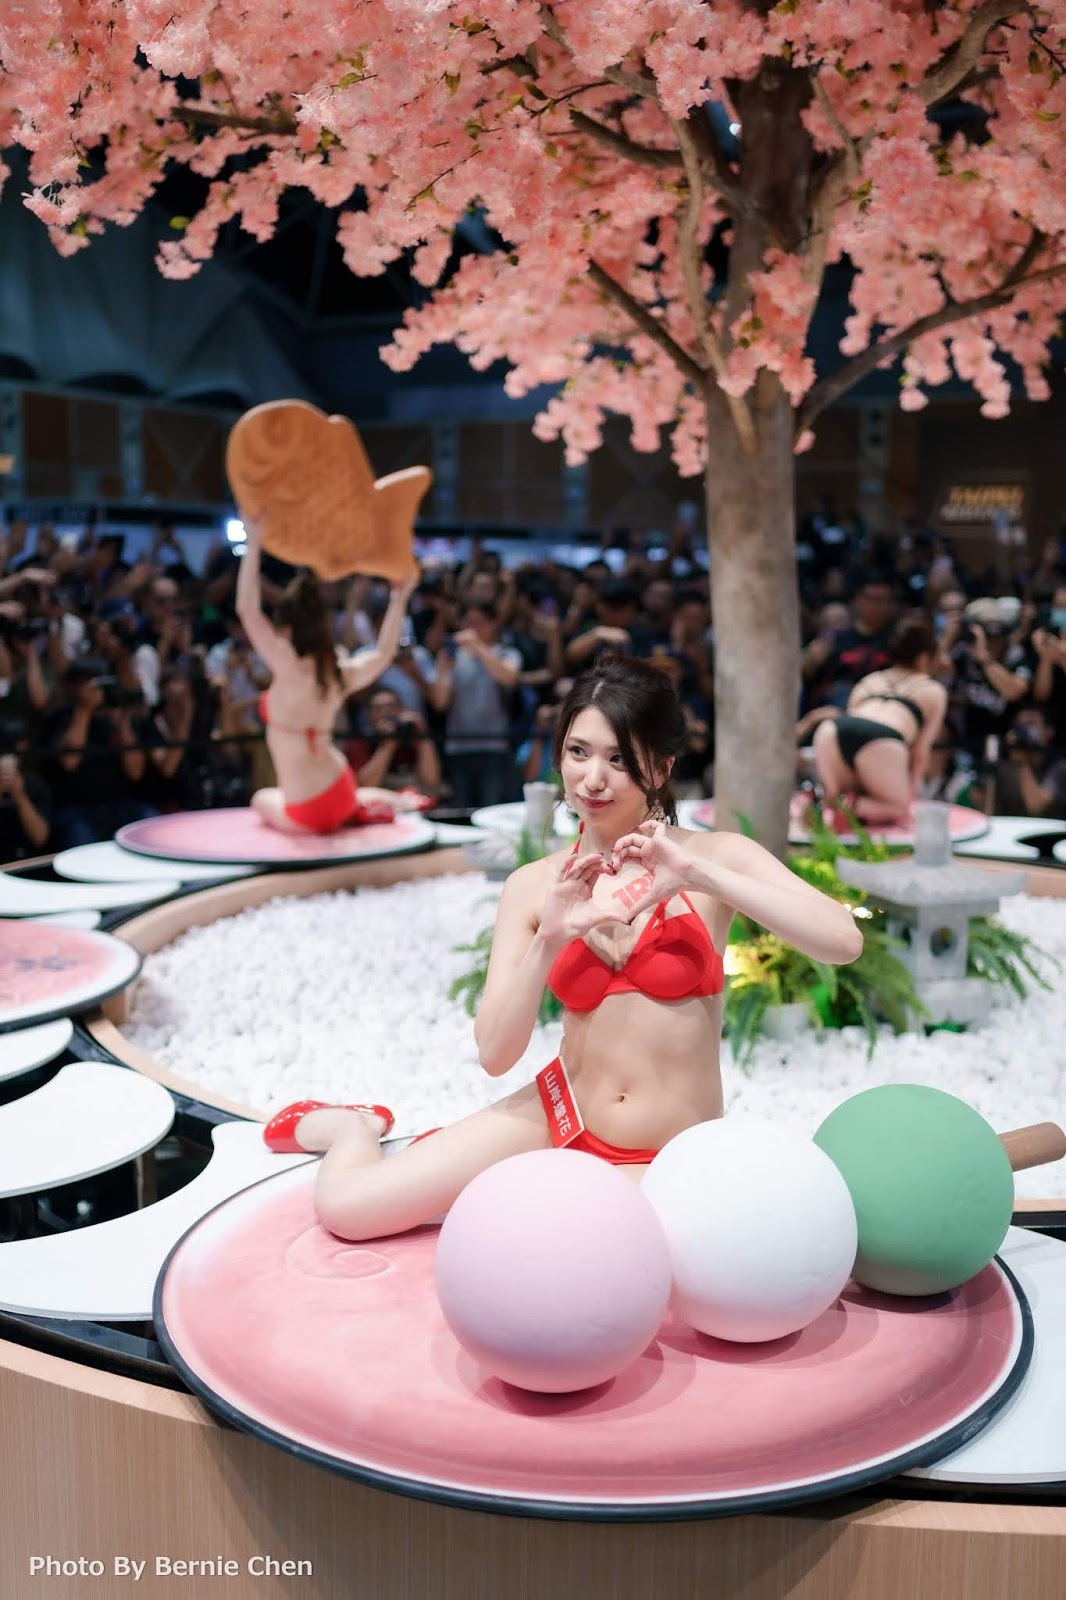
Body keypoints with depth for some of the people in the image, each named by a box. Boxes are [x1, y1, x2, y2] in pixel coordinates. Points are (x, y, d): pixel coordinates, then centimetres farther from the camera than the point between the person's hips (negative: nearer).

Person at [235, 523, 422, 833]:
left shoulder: (291, 670, -19)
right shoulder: (340, 674, 0)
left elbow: (247, 610, -23)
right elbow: (384, 652, 19)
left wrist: (253, 545, -21)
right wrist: (399, 599, 21)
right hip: (340, 790, 7)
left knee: (262, 799, 28)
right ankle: (397, 804, 15)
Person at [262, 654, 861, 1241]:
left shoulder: (715, 857, -7)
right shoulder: (535, 885, -2)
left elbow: (844, 940, -22)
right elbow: (496, 1054, -7)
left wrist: (699, 876, -29)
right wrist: (548, 942, -23)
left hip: (670, 1157, -1)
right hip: (557, 1119, 2)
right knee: (346, 1206, -10)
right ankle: (356, 1127, 25)